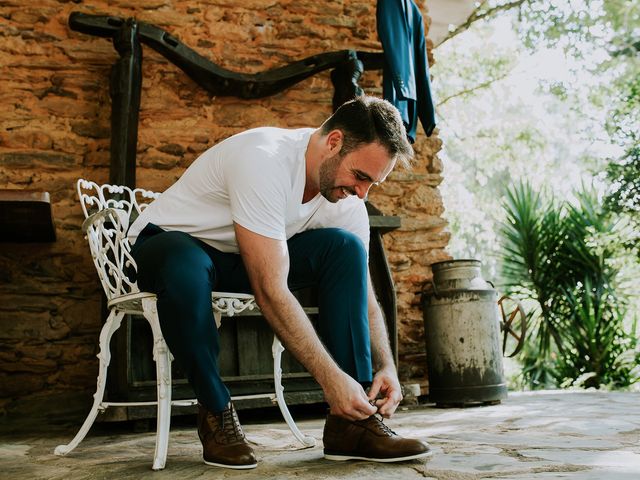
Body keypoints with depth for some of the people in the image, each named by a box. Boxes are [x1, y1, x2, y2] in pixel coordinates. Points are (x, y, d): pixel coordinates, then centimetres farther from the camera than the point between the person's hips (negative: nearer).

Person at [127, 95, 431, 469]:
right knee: (187, 270, -43)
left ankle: (351, 423, -17)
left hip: (244, 258, 6)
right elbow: (271, 291, -37)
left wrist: (387, 367, -19)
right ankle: (216, 411, -16)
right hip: (170, 241, -6)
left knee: (345, 247, -17)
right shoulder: (264, 160, -33)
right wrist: (331, 378, -36)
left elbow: (362, 293, -5)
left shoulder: (346, 192, -10)